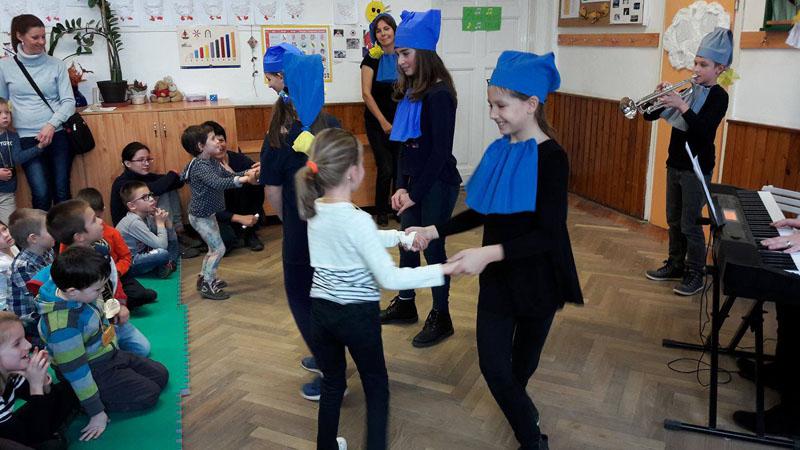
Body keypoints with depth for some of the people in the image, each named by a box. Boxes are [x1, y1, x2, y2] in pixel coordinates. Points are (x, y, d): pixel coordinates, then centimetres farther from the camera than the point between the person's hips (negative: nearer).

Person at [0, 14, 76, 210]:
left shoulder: (56, 64, 4)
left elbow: (69, 101, 0)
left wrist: (52, 124, -15)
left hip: (58, 134, 0)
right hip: (27, 138, 0)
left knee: (62, 192, 2)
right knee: (41, 194, -7)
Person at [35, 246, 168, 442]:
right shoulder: (63, 326, -36)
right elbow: (76, 371, -26)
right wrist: (97, 413, -19)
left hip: (111, 355, 9)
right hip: (95, 373, -9)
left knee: (160, 375, 10)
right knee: (149, 394, -13)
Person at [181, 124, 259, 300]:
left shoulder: (212, 162, 4)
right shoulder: (199, 166, -26)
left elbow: (228, 175, 8)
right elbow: (218, 183, -39)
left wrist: (247, 172, -8)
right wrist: (244, 179, -43)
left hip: (208, 214, 9)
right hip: (200, 216, -9)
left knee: (214, 248, 19)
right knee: (218, 248, -5)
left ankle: (204, 278, 34)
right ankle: (207, 287, 5)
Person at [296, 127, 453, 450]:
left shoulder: (314, 210, -2)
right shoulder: (357, 219, -24)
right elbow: (390, 278, -24)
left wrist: (402, 237, 15)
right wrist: (441, 270, -19)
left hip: (321, 311, 6)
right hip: (358, 315, -6)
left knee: (332, 384, 22)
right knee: (376, 386, 15)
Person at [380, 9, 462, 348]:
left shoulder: (439, 94, -17)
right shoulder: (410, 91, 7)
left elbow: (441, 151, -18)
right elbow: (405, 145, 8)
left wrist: (416, 193, -14)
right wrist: (401, 186, 1)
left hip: (437, 185, -8)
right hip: (414, 181, 8)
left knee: (432, 248, 3)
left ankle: (441, 318, 20)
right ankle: (405, 304, 35)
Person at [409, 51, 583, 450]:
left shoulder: (551, 158, -19)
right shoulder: (500, 150, 0)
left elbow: (549, 234, -24)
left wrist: (490, 252, -36)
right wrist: (434, 231, 2)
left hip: (536, 281, -5)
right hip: (497, 277, 5)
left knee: (523, 361, 15)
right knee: (493, 364, 7)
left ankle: (520, 408, 45)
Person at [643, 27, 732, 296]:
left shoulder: (719, 96, -9)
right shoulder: (687, 90, 8)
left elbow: (703, 129, -24)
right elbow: (650, 116, 6)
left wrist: (682, 106, -32)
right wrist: (660, 98, -13)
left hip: (697, 169, -6)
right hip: (675, 164, 7)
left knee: (690, 224, -4)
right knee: (674, 220, 13)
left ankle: (695, 275, 8)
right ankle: (676, 265, 26)